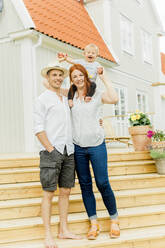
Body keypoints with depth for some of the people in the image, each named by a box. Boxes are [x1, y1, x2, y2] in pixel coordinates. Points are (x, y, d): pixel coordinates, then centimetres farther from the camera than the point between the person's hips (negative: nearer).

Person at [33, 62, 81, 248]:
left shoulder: (66, 99, 20)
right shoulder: (42, 99, 0)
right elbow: (38, 128, -8)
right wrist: (51, 149, -14)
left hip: (68, 151, 6)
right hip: (51, 151, -6)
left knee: (65, 191, 8)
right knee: (49, 193, -4)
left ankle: (64, 231, 16)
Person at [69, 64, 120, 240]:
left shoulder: (97, 94, 1)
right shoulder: (70, 96, 8)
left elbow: (114, 99, -17)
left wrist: (104, 78, -11)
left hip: (96, 145, -3)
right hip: (77, 147, 3)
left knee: (102, 184, -1)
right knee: (85, 185, 7)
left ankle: (114, 220, 18)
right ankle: (93, 223, 18)